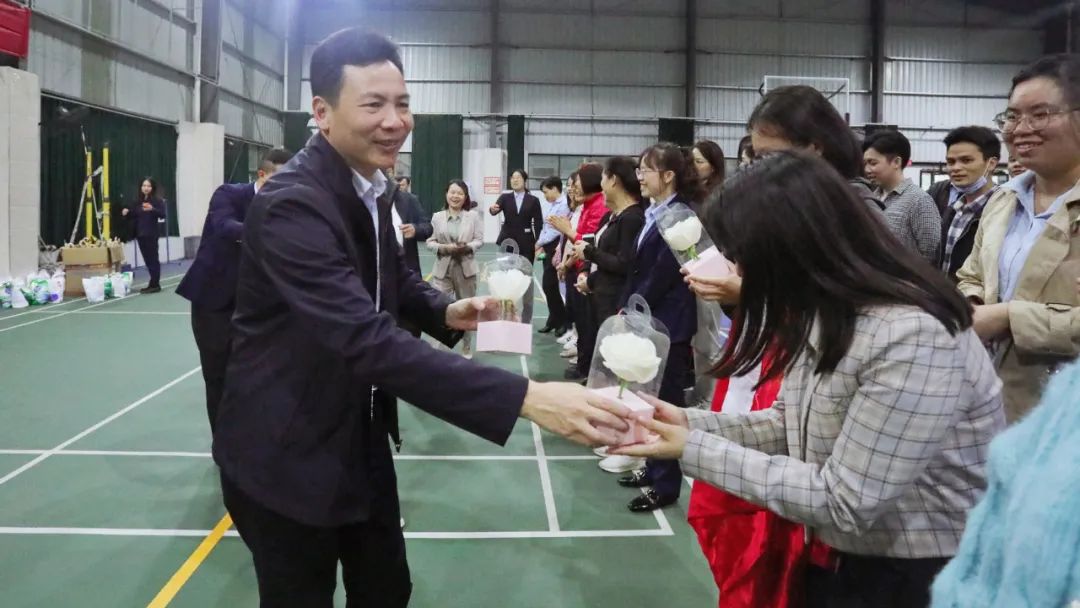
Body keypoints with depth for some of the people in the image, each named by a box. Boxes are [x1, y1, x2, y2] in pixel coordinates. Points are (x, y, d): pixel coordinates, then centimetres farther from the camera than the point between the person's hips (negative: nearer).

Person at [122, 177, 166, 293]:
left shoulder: (157, 200, -6)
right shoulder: (138, 201, 12)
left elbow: (163, 215, -18)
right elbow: (134, 216, 16)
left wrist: (152, 209, -34)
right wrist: (127, 212, -3)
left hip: (151, 234, -6)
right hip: (140, 234, 6)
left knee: (152, 258, -5)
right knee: (147, 259, 9)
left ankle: (155, 284, -3)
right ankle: (153, 284, 15)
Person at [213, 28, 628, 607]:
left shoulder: (369, 185, 1)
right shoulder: (291, 205, -28)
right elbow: (369, 339, -38)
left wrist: (448, 311, -7)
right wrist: (526, 397, -44)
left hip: (359, 443, 8)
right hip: (286, 457, -8)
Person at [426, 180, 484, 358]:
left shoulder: (473, 217, 1)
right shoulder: (437, 217, 1)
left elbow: (479, 240, 0)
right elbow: (430, 242, 1)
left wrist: (467, 247, -19)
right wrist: (443, 248, -16)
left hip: (465, 268, 1)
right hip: (443, 268, -1)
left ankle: (466, 347, 27)